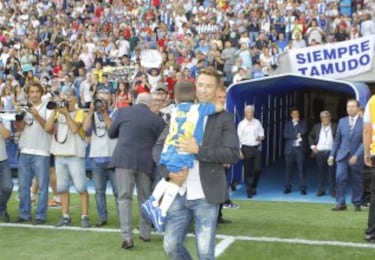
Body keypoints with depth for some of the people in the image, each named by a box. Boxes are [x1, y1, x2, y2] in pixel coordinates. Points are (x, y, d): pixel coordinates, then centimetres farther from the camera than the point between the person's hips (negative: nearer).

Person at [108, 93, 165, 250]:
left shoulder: (123, 111, 4)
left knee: (124, 197, -1)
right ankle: (145, 233, 22)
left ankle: (127, 236, -11)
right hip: (146, 161, 2)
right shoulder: (157, 120, 5)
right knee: (145, 197, 15)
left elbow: (111, 133, 16)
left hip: (124, 159, -1)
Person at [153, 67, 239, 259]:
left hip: (206, 195, -3)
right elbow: (159, 146, 8)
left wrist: (199, 150, -20)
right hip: (180, 193, 4)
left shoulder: (224, 118, 0)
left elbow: (234, 154, -10)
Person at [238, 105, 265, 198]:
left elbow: (262, 133, 13)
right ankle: (249, 190, 12)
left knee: (258, 169, -3)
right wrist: (239, 151, -7)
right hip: (246, 148, -2)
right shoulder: (242, 124, -1)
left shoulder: (257, 122, 6)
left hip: (257, 148, 2)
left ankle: (253, 186, 20)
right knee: (248, 171, 2)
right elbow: (239, 138, -2)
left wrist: (261, 137, -11)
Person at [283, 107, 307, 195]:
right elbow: (285, 135, -2)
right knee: (289, 169, 4)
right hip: (289, 149, 1)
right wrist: (296, 136, -11)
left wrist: (297, 122, -5)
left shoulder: (302, 123, 10)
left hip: (299, 149, -1)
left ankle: (303, 188, -3)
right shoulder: (288, 123, 11)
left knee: (301, 169, -5)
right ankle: (288, 188, 10)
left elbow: (303, 132, -9)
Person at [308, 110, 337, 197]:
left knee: (332, 172, 1)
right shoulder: (316, 126, 11)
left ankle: (333, 191, 8)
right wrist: (312, 146, 6)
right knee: (321, 172, 7)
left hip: (331, 152, -2)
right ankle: (321, 190, 14)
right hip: (319, 152, 2)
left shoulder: (335, 127, 2)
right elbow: (310, 136, 18)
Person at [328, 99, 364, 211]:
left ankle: (357, 204, 21)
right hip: (342, 155, 2)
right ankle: (340, 203, -5)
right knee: (340, 178, -11)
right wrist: (332, 155, 7)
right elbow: (337, 140, 12)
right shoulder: (342, 121, 8)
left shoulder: (364, 122, -4)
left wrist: (356, 155, -17)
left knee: (357, 181, 7)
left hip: (357, 157, -2)